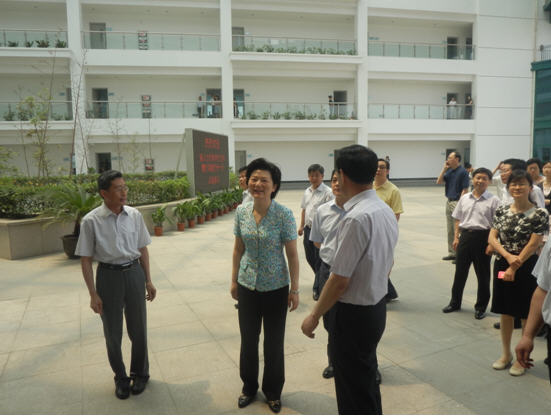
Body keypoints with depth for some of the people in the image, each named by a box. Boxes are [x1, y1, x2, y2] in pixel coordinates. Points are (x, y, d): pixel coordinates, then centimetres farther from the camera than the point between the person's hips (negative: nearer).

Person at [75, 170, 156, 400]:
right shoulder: (91, 221, -12)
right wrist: (93, 294, -8)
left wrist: (148, 280, 6)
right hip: (108, 275, -2)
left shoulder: (134, 215, -3)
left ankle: (140, 373, 37)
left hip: (134, 273, 2)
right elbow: (85, 259, -7)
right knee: (112, 333, 12)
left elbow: (142, 249, 5)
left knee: (138, 329, 13)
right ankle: (120, 378, 35)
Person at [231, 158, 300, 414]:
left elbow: (292, 254, -11)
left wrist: (294, 289, -9)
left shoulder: (284, 215, -16)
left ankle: (273, 391, 36)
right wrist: (234, 280, 9)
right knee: (248, 339, 16)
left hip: (276, 287, -3)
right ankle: (249, 386, 40)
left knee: (274, 342, 12)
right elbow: (238, 249, 7)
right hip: (247, 285, 3)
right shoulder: (241, 212, -4)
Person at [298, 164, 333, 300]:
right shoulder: (307, 191, 10)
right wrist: (302, 226, 19)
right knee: (310, 258, 16)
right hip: (309, 228, 7)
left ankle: (317, 288, 18)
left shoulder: (327, 192, -13)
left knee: (319, 260, 2)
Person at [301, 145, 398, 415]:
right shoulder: (386, 210, 3)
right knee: (367, 380, 27)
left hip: (354, 314, -9)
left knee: (354, 394, 10)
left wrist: (314, 316, -11)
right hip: (377, 306, 9)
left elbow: (340, 280, -23)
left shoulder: (357, 217, -26)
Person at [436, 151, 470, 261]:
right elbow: (439, 182, 4)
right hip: (449, 202, 8)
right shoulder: (449, 171, 11)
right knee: (450, 230, 12)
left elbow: (465, 190, -13)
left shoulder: (463, 172, -10)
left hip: (457, 203, -8)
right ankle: (452, 253, 20)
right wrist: (444, 169, -2)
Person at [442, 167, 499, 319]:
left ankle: (481, 306, 24)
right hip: (465, 235, 4)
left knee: (483, 274, 9)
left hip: (483, 237, -4)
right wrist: (456, 237, 7)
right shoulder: (465, 198, 6)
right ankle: (455, 302, 27)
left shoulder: (493, 200, -6)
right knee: (460, 272, 12)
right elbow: (458, 219, 12)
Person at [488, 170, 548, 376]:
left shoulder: (539, 214, -10)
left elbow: (533, 245, -13)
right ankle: (506, 354, 29)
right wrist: (508, 255, -16)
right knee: (505, 312, 14)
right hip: (502, 265, 4)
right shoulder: (501, 211, 3)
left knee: (526, 315, 8)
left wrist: (514, 267, -14)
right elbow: (492, 238, 0)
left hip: (526, 268, -4)